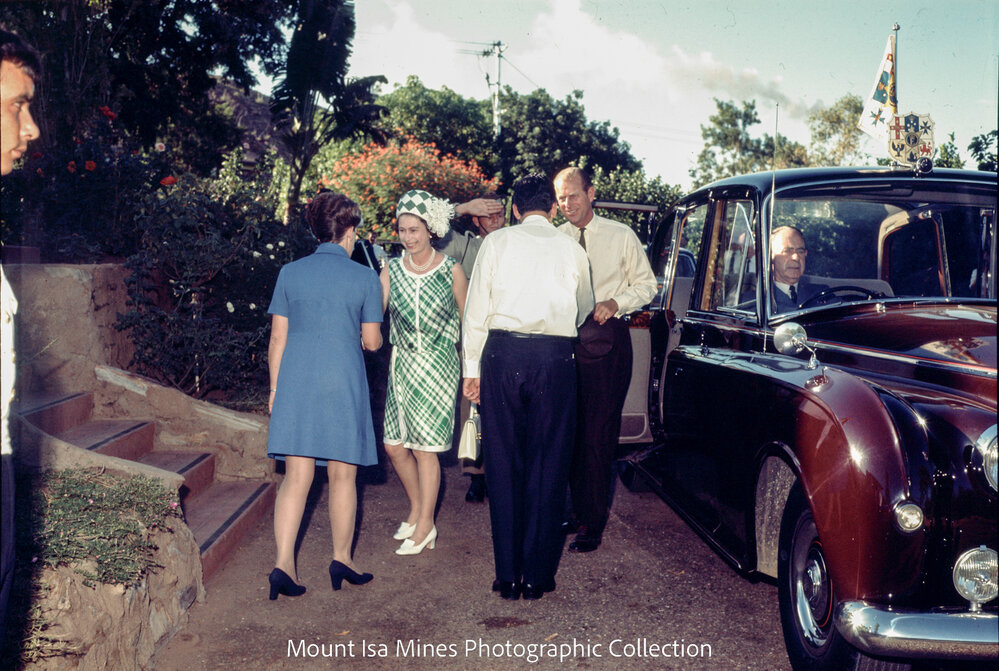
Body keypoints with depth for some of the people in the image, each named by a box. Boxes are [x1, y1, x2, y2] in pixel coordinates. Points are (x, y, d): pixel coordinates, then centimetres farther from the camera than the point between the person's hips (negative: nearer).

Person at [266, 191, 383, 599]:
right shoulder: (364, 277, -2)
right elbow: (372, 342, 2)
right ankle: (341, 561, 21)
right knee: (342, 475, 10)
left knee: (296, 476, 6)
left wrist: (275, 388, 14)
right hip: (343, 382, -2)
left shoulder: (290, 273, 5)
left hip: (295, 382, 2)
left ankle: (283, 564, -1)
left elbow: (278, 338, 6)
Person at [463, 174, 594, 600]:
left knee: (504, 464, 7)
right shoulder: (572, 250, 10)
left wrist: (471, 368, 9)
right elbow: (583, 310, 24)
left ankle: (508, 577, 14)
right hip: (555, 358, 0)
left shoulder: (496, 242, 7)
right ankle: (537, 577, 14)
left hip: (503, 353, 0)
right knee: (548, 465, 8)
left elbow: (476, 310, 4)